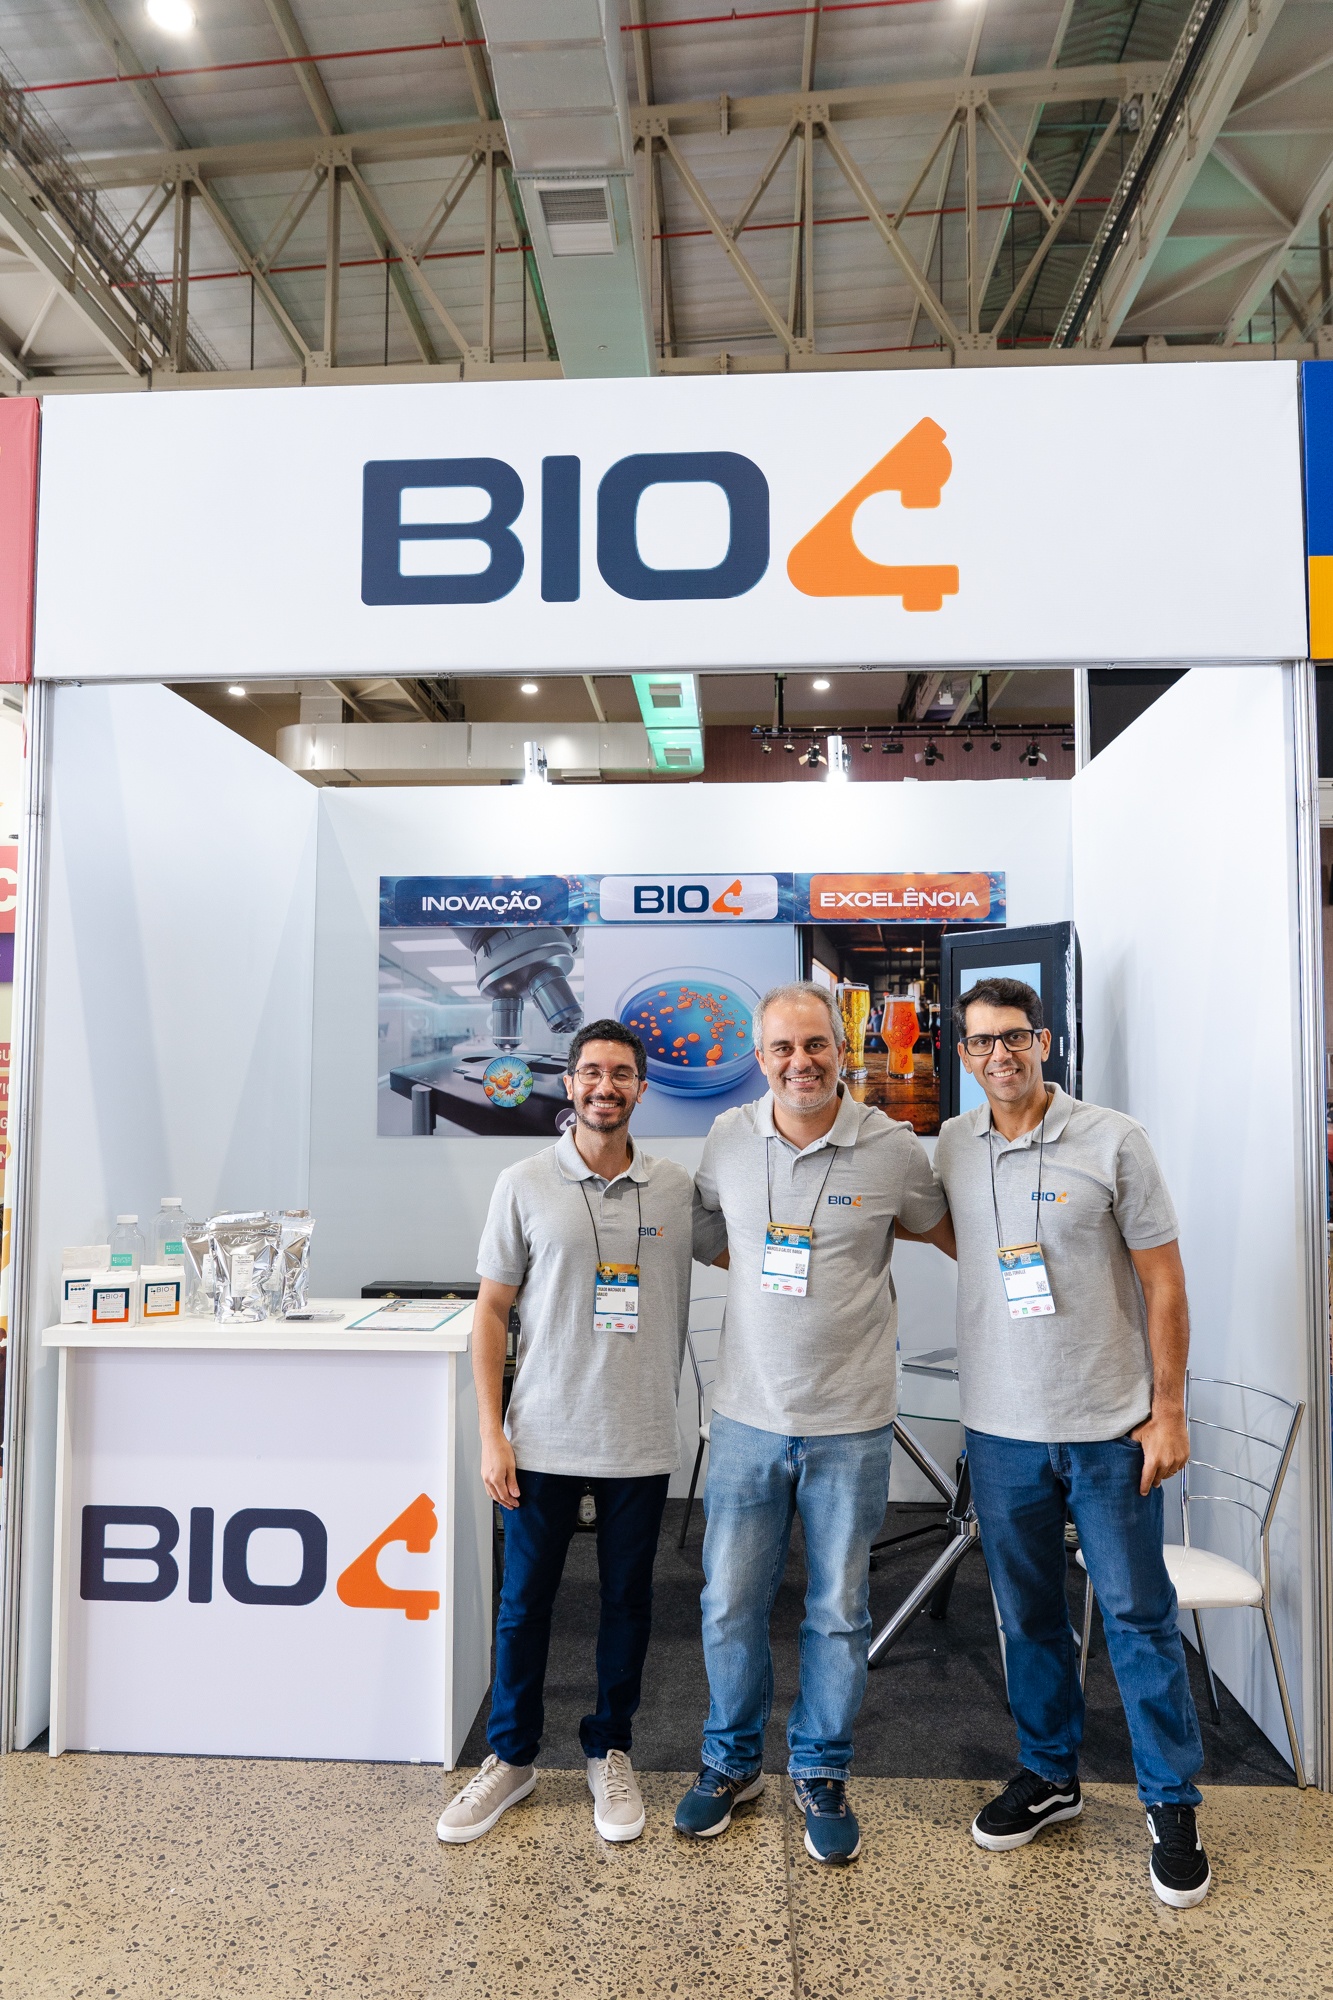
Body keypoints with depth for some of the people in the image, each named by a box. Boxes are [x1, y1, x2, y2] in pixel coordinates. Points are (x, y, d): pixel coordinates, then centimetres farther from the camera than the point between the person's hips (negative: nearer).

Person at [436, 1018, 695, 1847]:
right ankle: (511, 1757, 32)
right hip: (544, 1437, -1)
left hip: (641, 1439, 1)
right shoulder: (526, 1184, -4)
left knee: (628, 1601, 14)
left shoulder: (678, 1189, -1)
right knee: (525, 1602, 11)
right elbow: (491, 1311, 0)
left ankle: (610, 1753, 34)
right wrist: (491, 1432, -5)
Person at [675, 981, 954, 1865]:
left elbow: (944, 1230, 11)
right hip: (748, 1416, 2)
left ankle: (823, 1774, 34)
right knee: (730, 1602, 12)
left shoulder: (895, 1149, -8)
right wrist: (771, 1269, 6)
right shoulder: (727, 1140, -1)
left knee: (840, 1609, 13)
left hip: (850, 1424, -2)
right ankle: (732, 1762, 36)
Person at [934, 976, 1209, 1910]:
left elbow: (1164, 1280, -6)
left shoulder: (1113, 1140, -8)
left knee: (1139, 1615, 7)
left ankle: (1173, 1807, 25)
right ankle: (1049, 1774, 35)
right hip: (1001, 1424, 3)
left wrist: (1168, 1409, -7)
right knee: (1029, 1614, 16)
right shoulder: (953, 1148, 2)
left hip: (1109, 1425, -3)